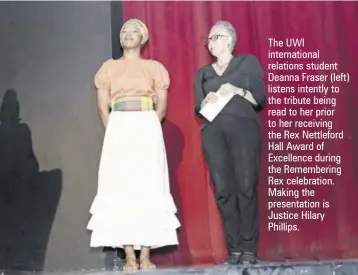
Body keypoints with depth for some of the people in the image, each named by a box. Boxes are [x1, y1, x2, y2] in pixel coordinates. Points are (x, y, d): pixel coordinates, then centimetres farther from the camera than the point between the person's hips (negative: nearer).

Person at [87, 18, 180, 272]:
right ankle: (130, 257, -3)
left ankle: (146, 255, -4)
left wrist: (148, 131, -2)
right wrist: (115, 133, 0)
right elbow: (102, 107, 9)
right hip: (118, 130, 1)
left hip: (147, 131, -1)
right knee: (121, 189, -5)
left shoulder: (154, 67, 13)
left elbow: (162, 106, 6)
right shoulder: (109, 67, 16)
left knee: (148, 188, -6)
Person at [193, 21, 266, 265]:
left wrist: (238, 91, -7)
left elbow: (261, 100, 8)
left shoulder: (248, 62, 16)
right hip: (213, 132, 3)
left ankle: (249, 248, -11)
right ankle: (234, 249, -7)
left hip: (243, 127, -3)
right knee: (223, 190, -9)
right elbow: (198, 110, 20)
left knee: (246, 187, -13)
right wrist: (206, 101, -1)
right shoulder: (202, 74, 25)